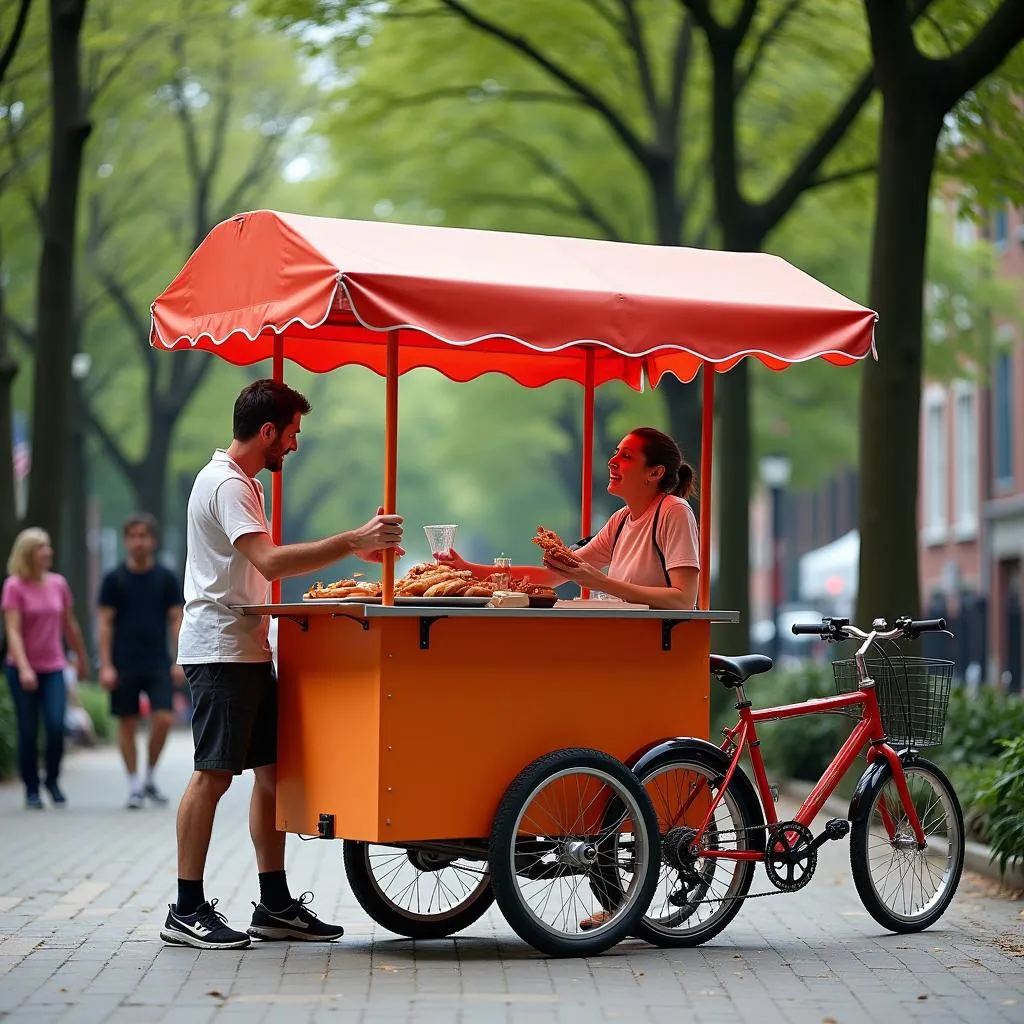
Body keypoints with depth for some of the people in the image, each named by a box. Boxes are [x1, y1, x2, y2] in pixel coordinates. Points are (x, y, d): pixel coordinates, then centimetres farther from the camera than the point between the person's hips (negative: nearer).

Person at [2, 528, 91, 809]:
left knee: (56, 727, -10)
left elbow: (69, 625, 17)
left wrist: (83, 658, 23)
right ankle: (31, 790, 12)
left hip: (53, 669, 3)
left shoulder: (58, 584, 6)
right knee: (28, 731, -1)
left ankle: (53, 781, 11)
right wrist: (23, 668, -22)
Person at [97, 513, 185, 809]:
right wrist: (106, 665, -7)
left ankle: (150, 778, 8)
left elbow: (176, 620, 7)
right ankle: (134, 786, 12)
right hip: (124, 665, -1)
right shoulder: (114, 579, 1)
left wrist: (181, 661, -2)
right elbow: (105, 623, 1)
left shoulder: (167, 578, 5)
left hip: (158, 663, 1)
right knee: (127, 723, 2)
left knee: (163, 719, -10)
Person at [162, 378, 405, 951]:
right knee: (214, 774, -9)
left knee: (273, 769, 9)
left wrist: (353, 548, 16)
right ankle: (187, 912, -5)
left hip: (250, 649, 11)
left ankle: (276, 905, 13)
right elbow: (270, 562, -28)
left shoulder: (243, 482, 19)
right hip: (221, 650, -10)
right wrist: (352, 541, -30)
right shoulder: (226, 484, -15)